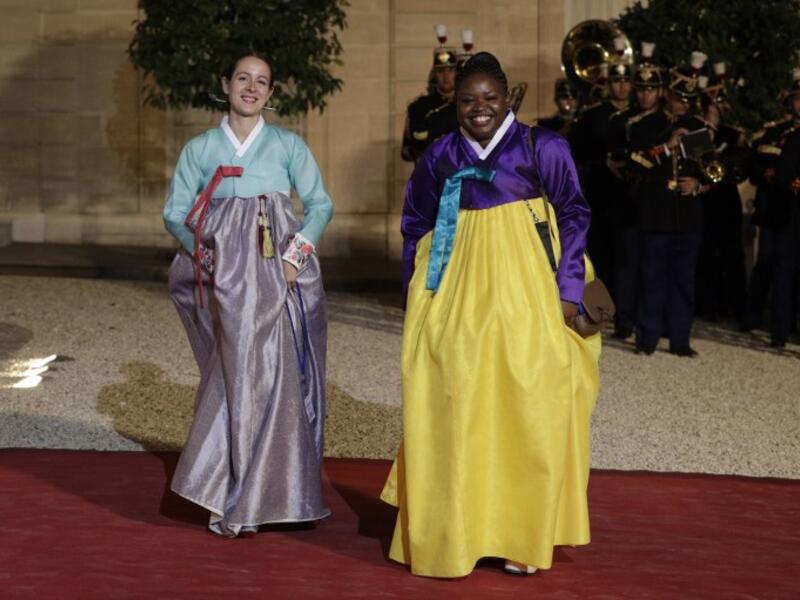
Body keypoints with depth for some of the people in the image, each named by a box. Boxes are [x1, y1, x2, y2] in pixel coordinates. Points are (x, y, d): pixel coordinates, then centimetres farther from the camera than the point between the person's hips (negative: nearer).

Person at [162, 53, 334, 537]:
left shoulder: (288, 146, 8)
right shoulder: (200, 149, 9)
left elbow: (321, 204, 5)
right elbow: (175, 213, 8)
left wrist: (296, 254, -7)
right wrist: (204, 253, -8)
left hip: (277, 273, 0)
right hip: (226, 275, 0)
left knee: (275, 375, -3)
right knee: (233, 374, -2)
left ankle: (244, 499, 7)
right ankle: (238, 500, 6)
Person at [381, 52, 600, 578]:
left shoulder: (541, 148, 1)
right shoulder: (440, 157, 9)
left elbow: (573, 215, 1)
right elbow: (416, 226, 17)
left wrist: (569, 290, -5)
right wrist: (419, 295, 12)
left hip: (524, 293, -2)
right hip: (456, 297, 2)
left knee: (524, 406, -1)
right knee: (453, 407, 1)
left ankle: (521, 534, 10)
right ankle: (451, 530, 11)